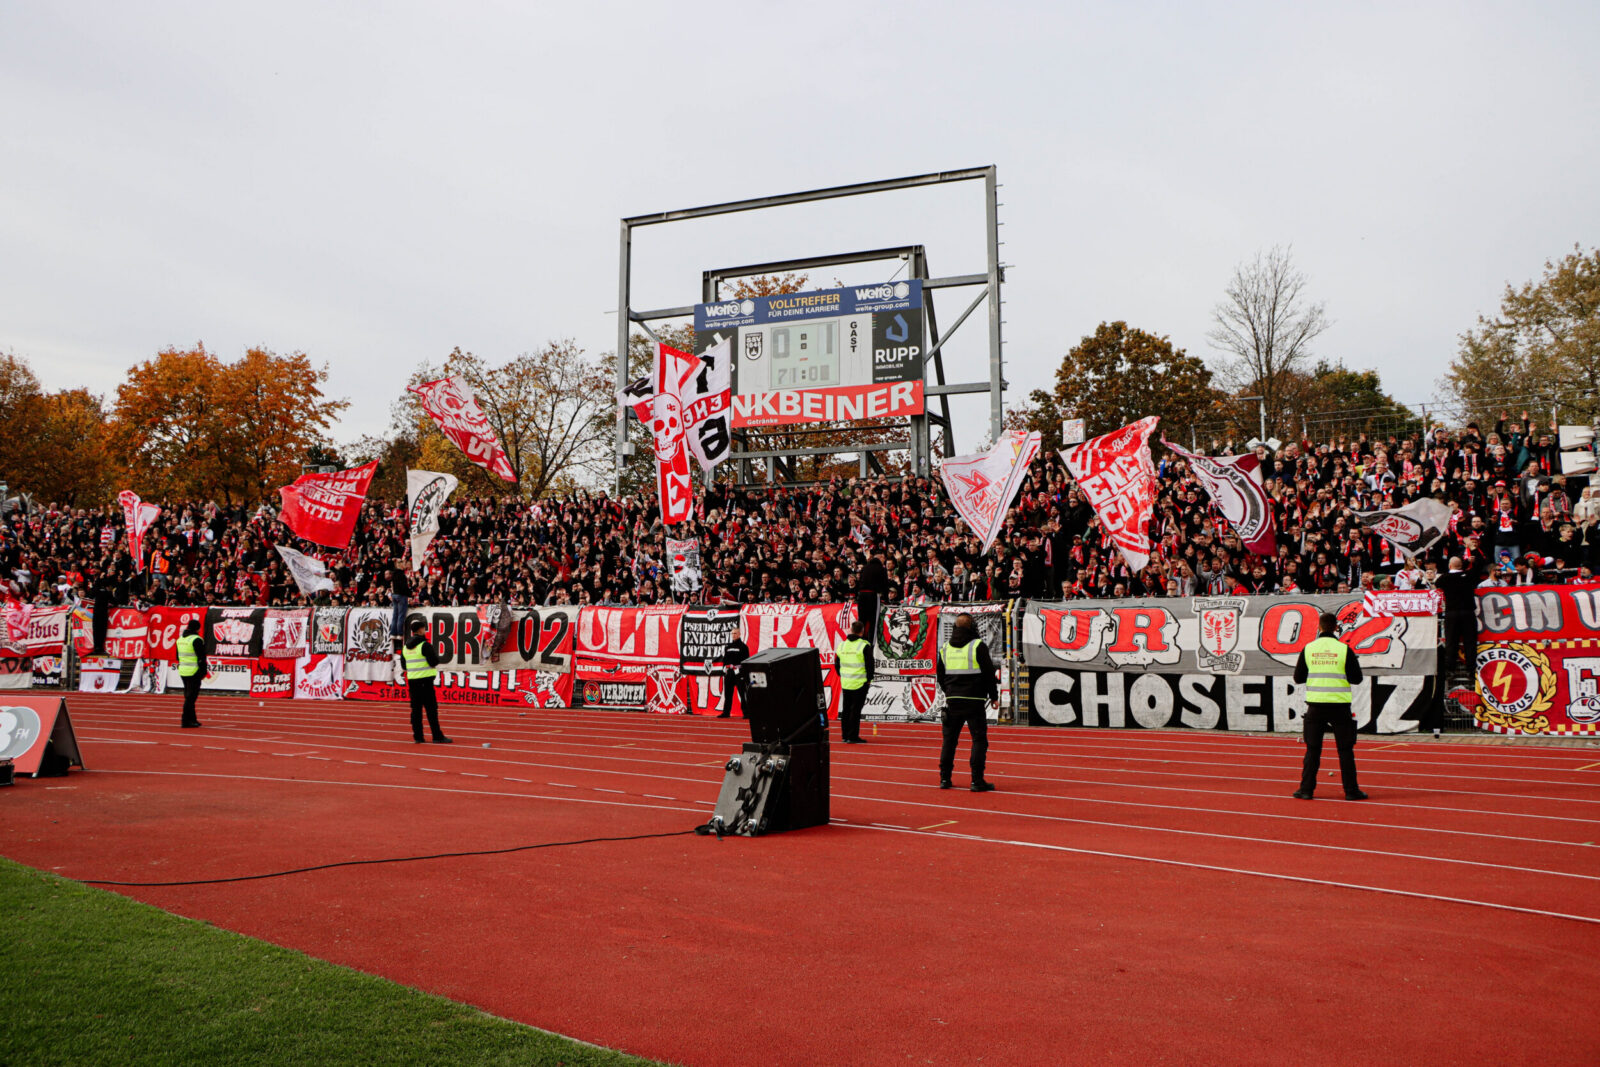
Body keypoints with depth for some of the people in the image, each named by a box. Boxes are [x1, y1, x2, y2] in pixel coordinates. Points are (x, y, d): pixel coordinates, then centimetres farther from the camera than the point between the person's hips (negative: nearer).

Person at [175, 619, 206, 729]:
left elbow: (178, 657, 19)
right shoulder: (196, 639, -14)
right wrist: (203, 672, -7)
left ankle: (192, 720, 21)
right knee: (191, 697, -5)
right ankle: (186, 722, -6)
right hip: (194, 672, -8)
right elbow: (201, 658, -14)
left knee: (189, 696, 15)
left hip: (183, 671, 8)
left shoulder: (180, 639, 12)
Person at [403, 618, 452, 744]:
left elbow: (404, 665, 19)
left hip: (412, 680, 7)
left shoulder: (406, 647, 12)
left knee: (416, 708, 9)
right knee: (431, 708, -5)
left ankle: (417, 736, 9)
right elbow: (434, 662, -15)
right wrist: (435, 653, 3)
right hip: (425, 680, -7)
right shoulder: (425, 645, -11)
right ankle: (437, 736, -6)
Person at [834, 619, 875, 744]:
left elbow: (837, 664, 13)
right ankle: (852, 737, -3)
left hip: (845, 683, 5)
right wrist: (869, 679, 2)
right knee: (856, 709, -3)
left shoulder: (841, 645, 6)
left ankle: (845, 735, 19)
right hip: (860, 683, -5)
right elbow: (870, 665, -10)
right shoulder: (864, 645, -10)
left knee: (846, 709, 13)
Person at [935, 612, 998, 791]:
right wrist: (994, 696, 4)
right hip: (974, 701, -5)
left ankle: (944, 778, 14)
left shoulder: (945, 648, 8)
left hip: (953, 701, 5)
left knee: (949, 739, 13)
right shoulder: (978, 646, -8)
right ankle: (977, 781, -4)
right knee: (979, 740, 0)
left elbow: (940, 674, 15)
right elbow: (989, 673, -7)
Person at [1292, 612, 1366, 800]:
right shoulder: (1344, 649, -5)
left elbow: (1298, 678, 6)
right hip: (1339, 705, -2)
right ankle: (1351, 790, 9)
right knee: (1345, 749, 6)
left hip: (1315, 705, 2)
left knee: (1312, 749, 7)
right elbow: (1356, 678, -2)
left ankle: (1306, 789, 6)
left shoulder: (1308, 649, 1)